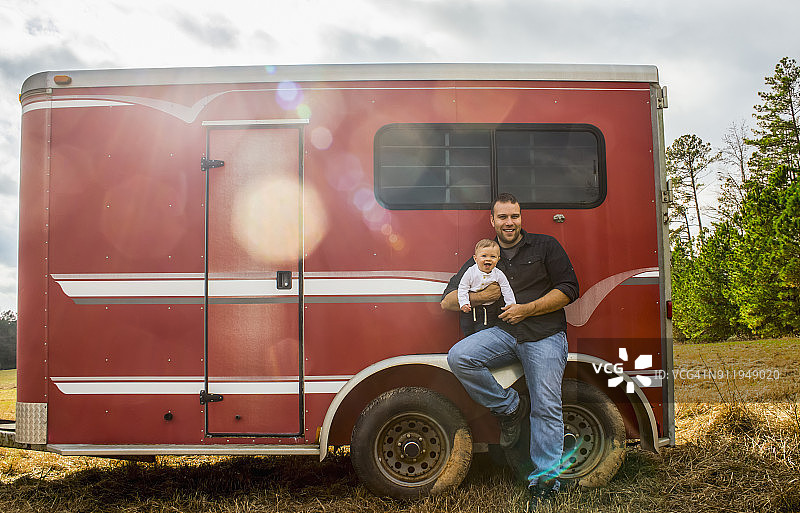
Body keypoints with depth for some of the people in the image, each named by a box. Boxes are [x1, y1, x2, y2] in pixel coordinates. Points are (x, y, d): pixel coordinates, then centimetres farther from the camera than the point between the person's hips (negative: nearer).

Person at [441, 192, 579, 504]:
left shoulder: (545, 246, 9)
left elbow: (569, 289, 1)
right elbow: (447, 302, 14)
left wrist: (527, 309, -9)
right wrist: (479, 297, -7)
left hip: (544, 335, -3)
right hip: (505, 334, 3)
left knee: (546, 408, -11)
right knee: (459, 358, -22)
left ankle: (544, 479, 0)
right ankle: (510, 406, -5)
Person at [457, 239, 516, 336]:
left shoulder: (498, 274, -8)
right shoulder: (471, 272, -10)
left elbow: (507, 291, -3)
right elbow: (462, 288, -5)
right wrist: (464, 303, -15)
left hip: (490, 310, 0)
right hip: (471, 309, 0)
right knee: (468, 332, 8)